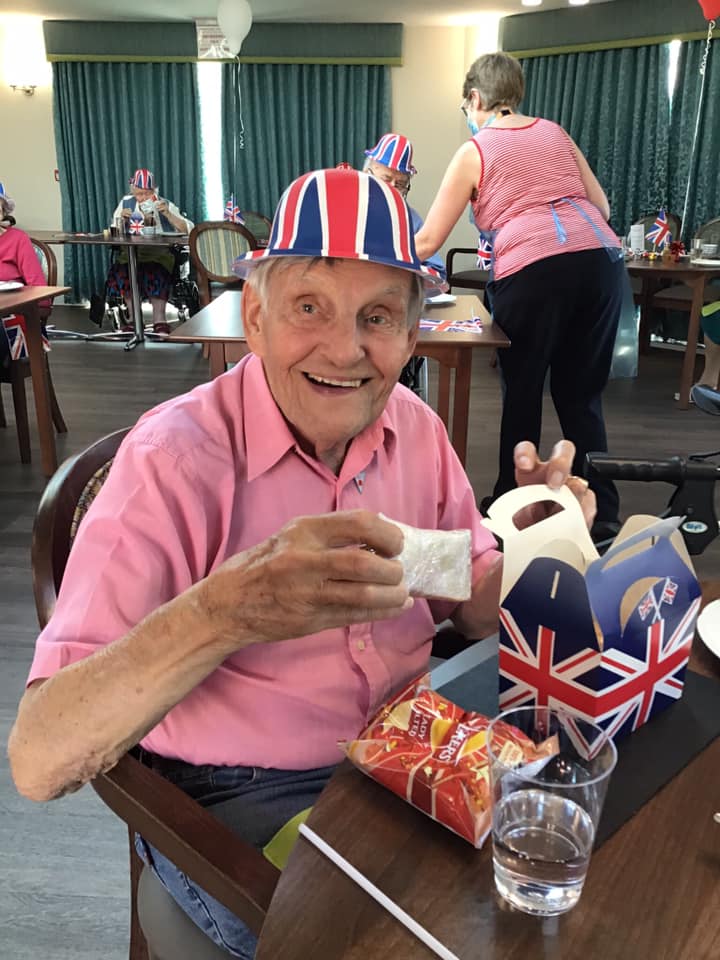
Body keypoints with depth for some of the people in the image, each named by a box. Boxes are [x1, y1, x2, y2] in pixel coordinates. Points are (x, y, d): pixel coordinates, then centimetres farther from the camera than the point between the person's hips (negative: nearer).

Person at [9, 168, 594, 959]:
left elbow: (472, 609, 6)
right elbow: (38, 761, -27)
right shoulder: (177, 457, -22)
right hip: (233, 799, -4)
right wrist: (226, 612, -45)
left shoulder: (415, 427, -4)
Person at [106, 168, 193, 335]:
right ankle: (133, 317, -23)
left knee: (155, 270, -35)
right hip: (132, 252, 2)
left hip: (160, 253, -2)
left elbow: (188, 229, -3)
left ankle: (159, 318, -30)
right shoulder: (126, 203, 14)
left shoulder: (165, 205, 8)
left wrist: (168, 214, -14)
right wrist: (122, 219, -5)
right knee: (122, 269, -30)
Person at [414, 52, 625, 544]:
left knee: (521, 392, 10)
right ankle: (602, 513, 14)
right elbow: (601, 206, 21)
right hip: (603, 260, 4)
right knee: (582, 394, 12)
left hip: (532, 270, -4)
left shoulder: (473, 152, 11)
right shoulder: (555, 133, 23)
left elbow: (427, 241, 11)